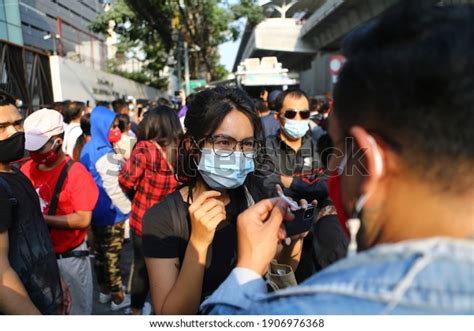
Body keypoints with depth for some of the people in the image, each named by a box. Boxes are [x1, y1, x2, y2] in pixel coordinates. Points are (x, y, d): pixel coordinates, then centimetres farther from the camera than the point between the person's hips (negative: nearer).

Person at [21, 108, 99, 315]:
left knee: (80, 305, 15)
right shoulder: (27, 169, -3)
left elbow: (83, 219, -22)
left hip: (70, 255, -5)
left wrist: (42, 218, -25)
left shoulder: (76, 173, -19)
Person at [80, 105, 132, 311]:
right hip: (110, 214, -9)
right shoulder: (105, 154, -22)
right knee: (111, 256, 3)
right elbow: (113, 189, -23)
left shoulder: (89, 148, 7)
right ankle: (118, 297, 18)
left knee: (99, 253, 19)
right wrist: (129, 209, -13)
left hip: (94, 211, 9)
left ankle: (104, 290, 34)